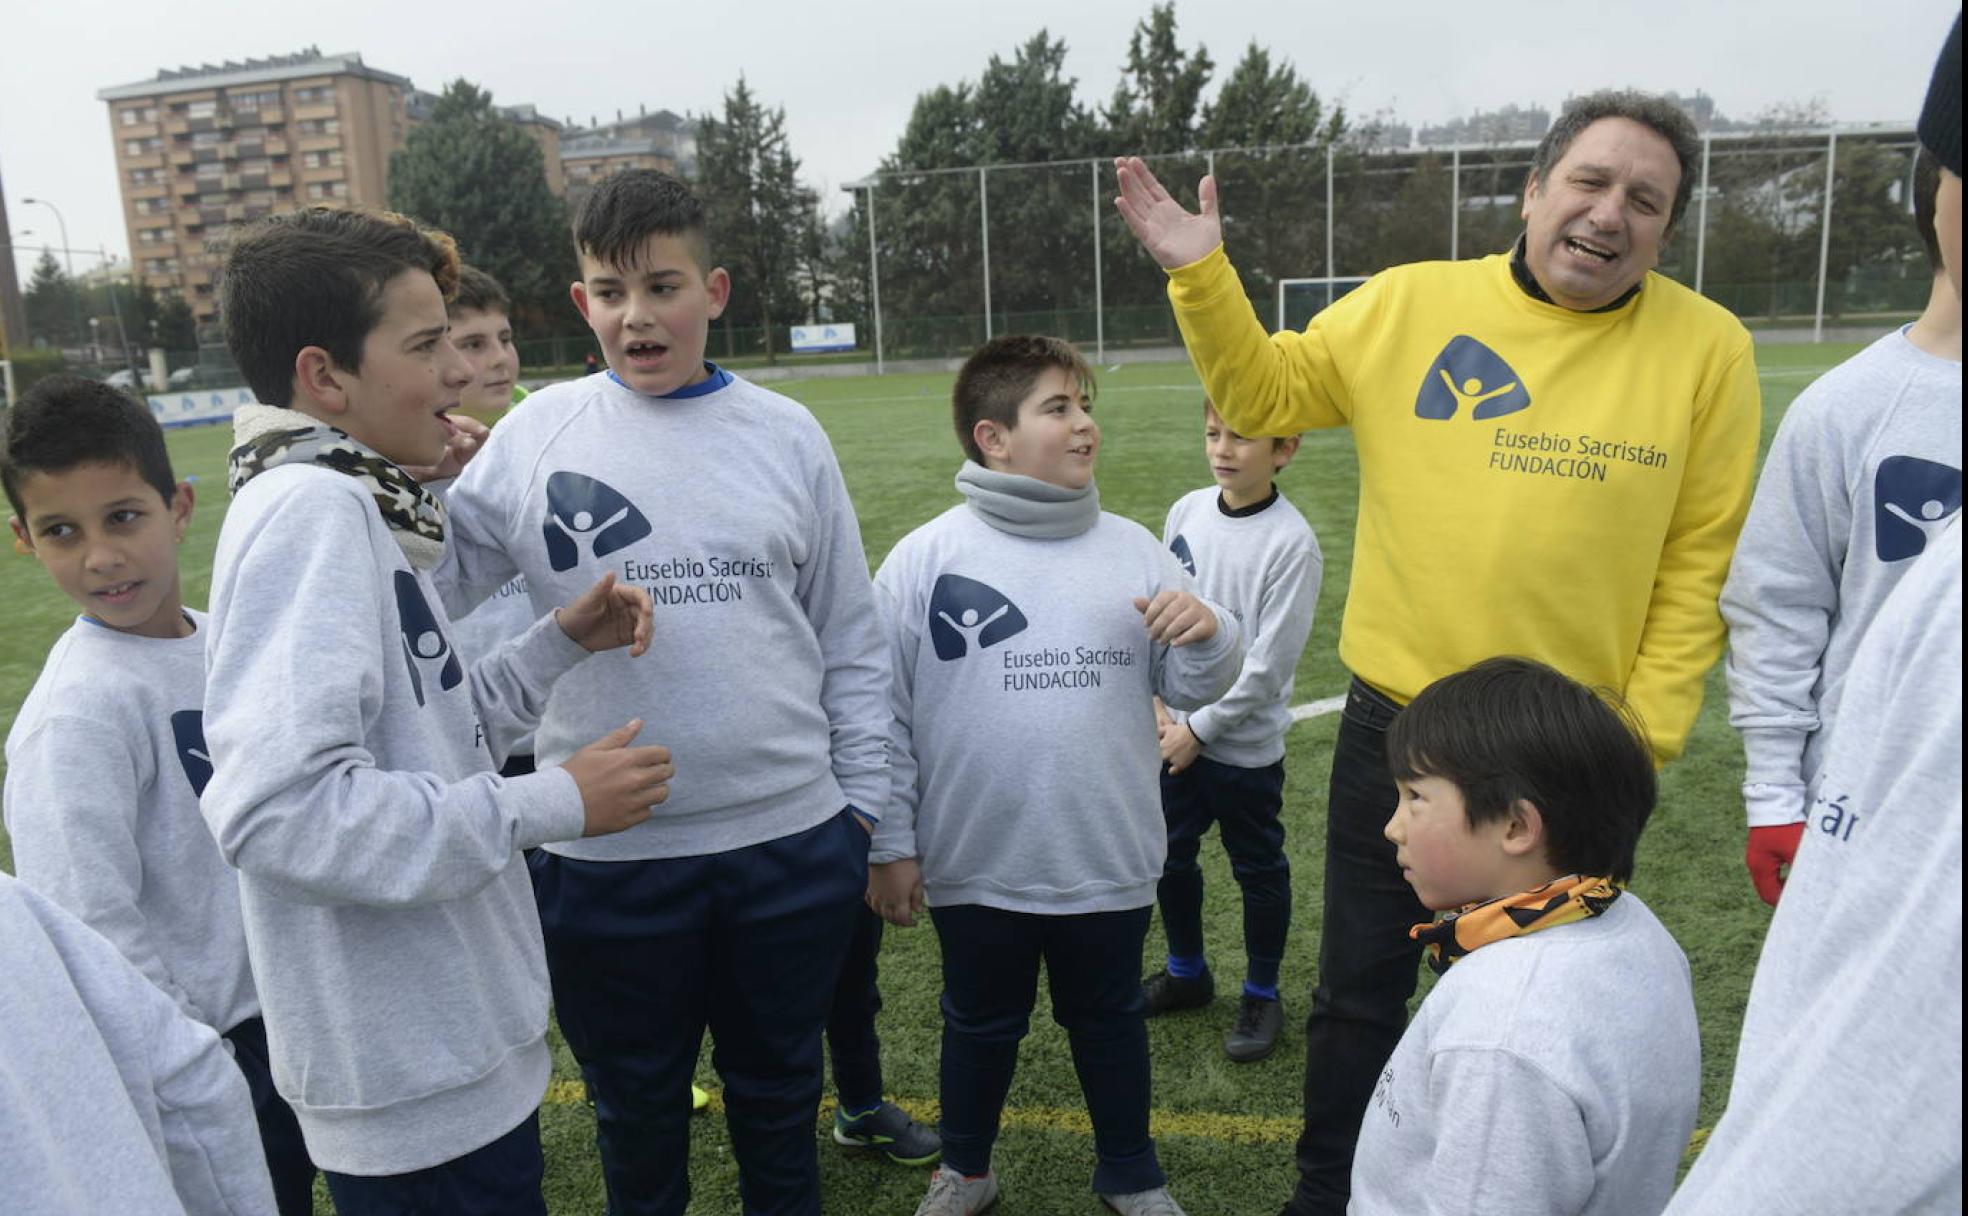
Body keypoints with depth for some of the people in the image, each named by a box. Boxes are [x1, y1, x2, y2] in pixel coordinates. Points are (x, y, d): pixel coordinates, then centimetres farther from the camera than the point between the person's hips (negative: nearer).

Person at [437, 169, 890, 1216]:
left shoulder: (786, 434, 1)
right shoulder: (538, 433, -1)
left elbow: (850, 637, 4)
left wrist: (864, 802, 4)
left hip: (793, 839, 1)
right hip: (606, 854, 0)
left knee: (778, 1090, 21)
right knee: (636, 1105, 20)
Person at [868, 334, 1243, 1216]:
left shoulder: (1131, 549, 0)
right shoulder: (925, 558, -9)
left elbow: (1188, 689, 4)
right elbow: (882, 714, -5)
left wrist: (1207, 636, -18)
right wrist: (890, 848, -3)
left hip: (1109, 864, 2)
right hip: (973, 867, -1)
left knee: (1109, 1021, 21)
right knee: (979, 1025, 21)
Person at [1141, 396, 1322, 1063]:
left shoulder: (1292, 542, -17)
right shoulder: (1186, 512, 0)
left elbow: (1267, 664, -17)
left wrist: (1200, 728, -13)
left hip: (1245, 742, -5)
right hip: (1177, 731, 6)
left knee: (1258, 870, 11)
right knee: (1171, 855, 18)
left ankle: (1262, 995, 30)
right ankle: (1187, 971, 39)